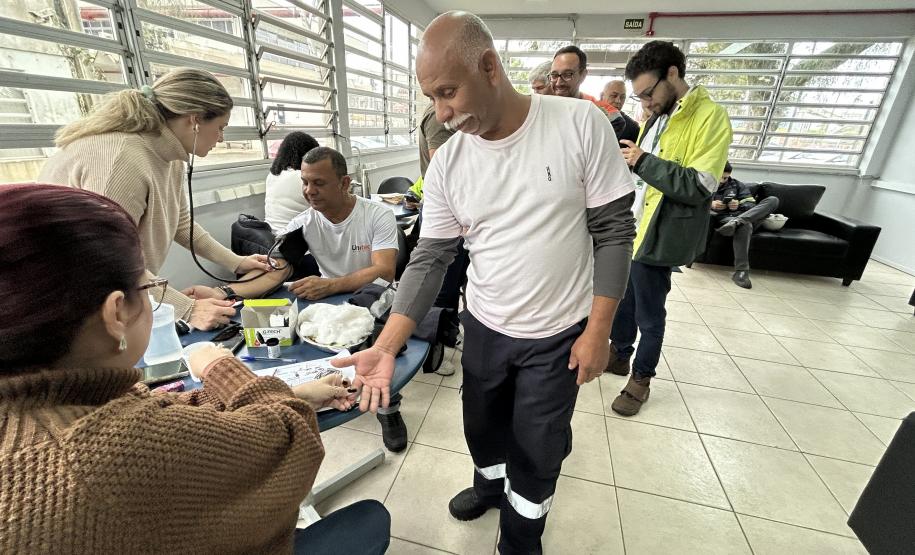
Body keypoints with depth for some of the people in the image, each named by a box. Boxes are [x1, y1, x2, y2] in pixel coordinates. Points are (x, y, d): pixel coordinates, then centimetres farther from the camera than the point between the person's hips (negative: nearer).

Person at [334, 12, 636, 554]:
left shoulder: (581, 124, -14)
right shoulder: (446, 164, -7)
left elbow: (614, 230, -10)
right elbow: (429, 260, -6)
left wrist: (598, 331, -11)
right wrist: (386, 348, -15)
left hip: (558, 335, -2)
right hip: (483, 328, 3)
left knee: (536, 448, 14)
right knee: (483, 425, 24)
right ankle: (491, 483, 58)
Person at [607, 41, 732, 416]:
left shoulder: (710, 117, -11)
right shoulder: (656, 116, 14)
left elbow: (700, 186, -19)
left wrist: (643, 161, -22)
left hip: (657, 236, -7)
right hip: (628, 227, 8)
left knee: (649, 314, 6)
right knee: (621, 299, 19)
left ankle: (641, 378, 26)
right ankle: (619, 353, 39)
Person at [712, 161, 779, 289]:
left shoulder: (737, 185, 24)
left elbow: (751, 204, 13)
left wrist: (739, 205, -12)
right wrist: (710, 204, -16)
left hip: (742, 215, 4)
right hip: (721, 218, -4)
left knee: (773, 200, -19)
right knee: (745, 225, -40)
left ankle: (736, 222, -42)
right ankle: (741, 272, -48)